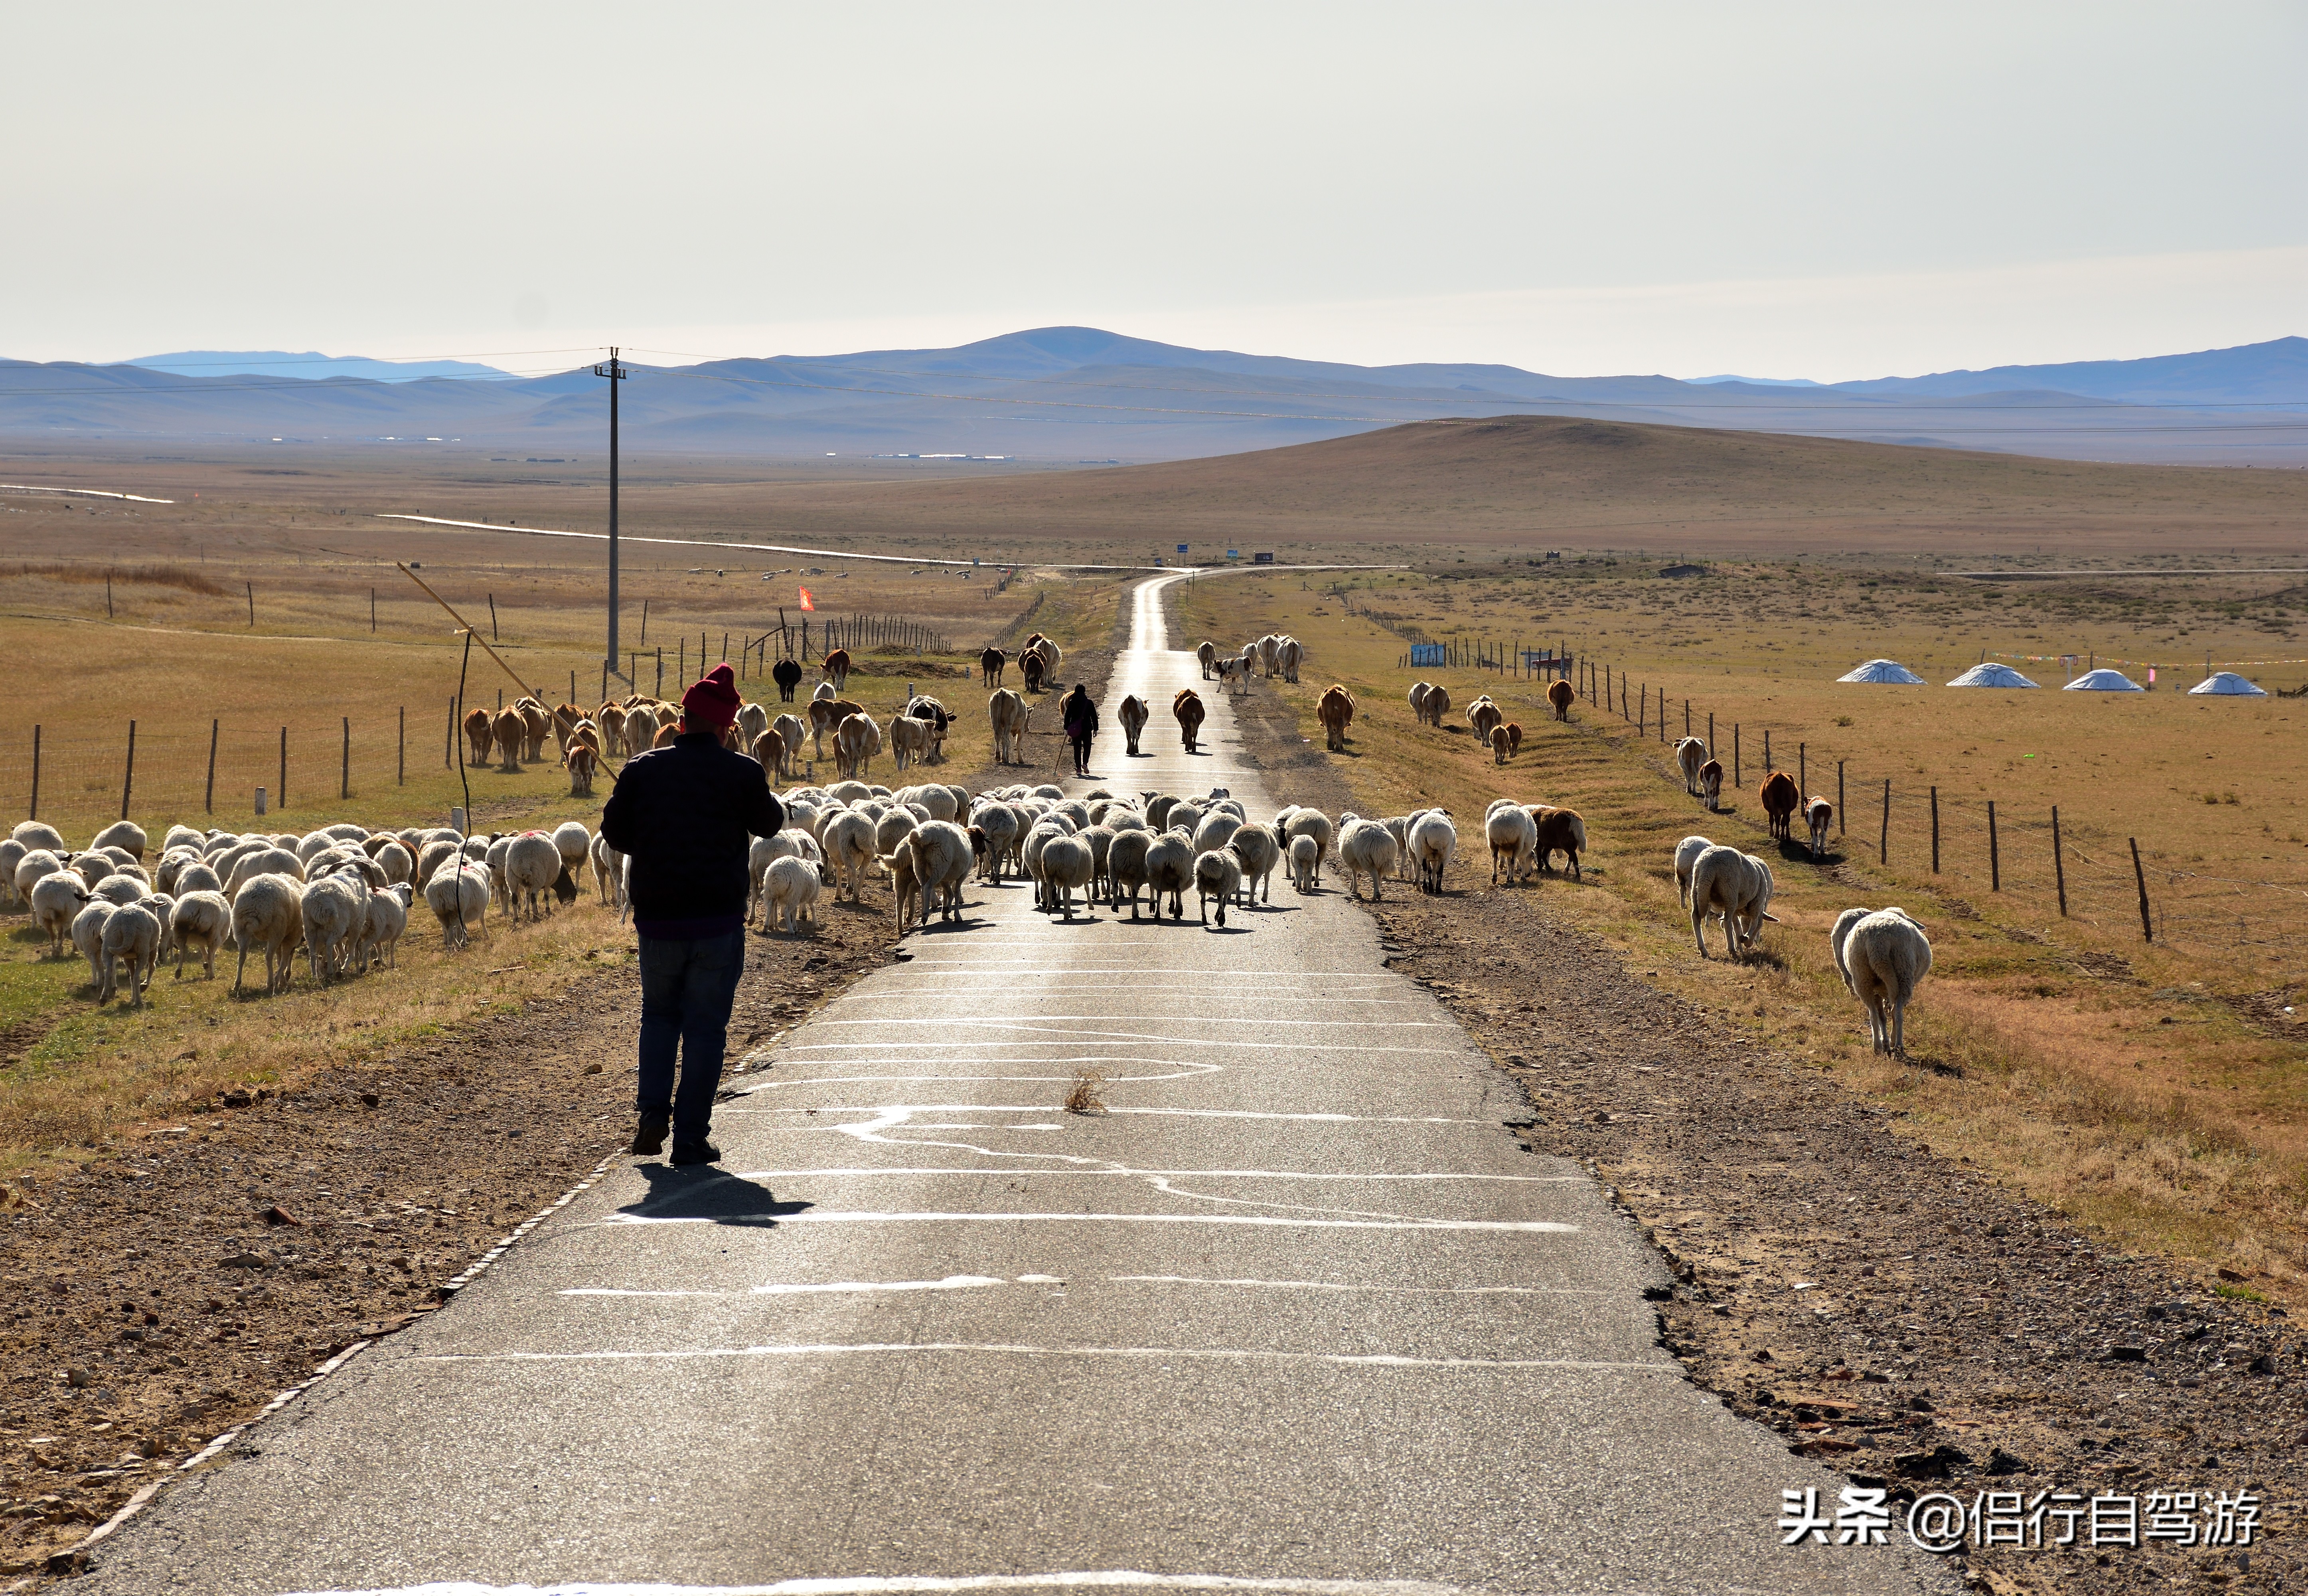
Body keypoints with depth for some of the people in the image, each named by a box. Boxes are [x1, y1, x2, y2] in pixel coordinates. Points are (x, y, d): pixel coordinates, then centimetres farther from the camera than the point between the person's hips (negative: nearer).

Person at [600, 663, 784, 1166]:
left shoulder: (642, 769, -1)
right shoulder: (742, 773, -7)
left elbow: (613, 831, 6)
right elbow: (769, 824, 9)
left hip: (657, 917, 2)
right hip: (719, 917, -2)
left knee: (659, 1013, 22)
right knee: (706, 1026, 5)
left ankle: (653, 1114, 8)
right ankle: (690, 1137, 4)